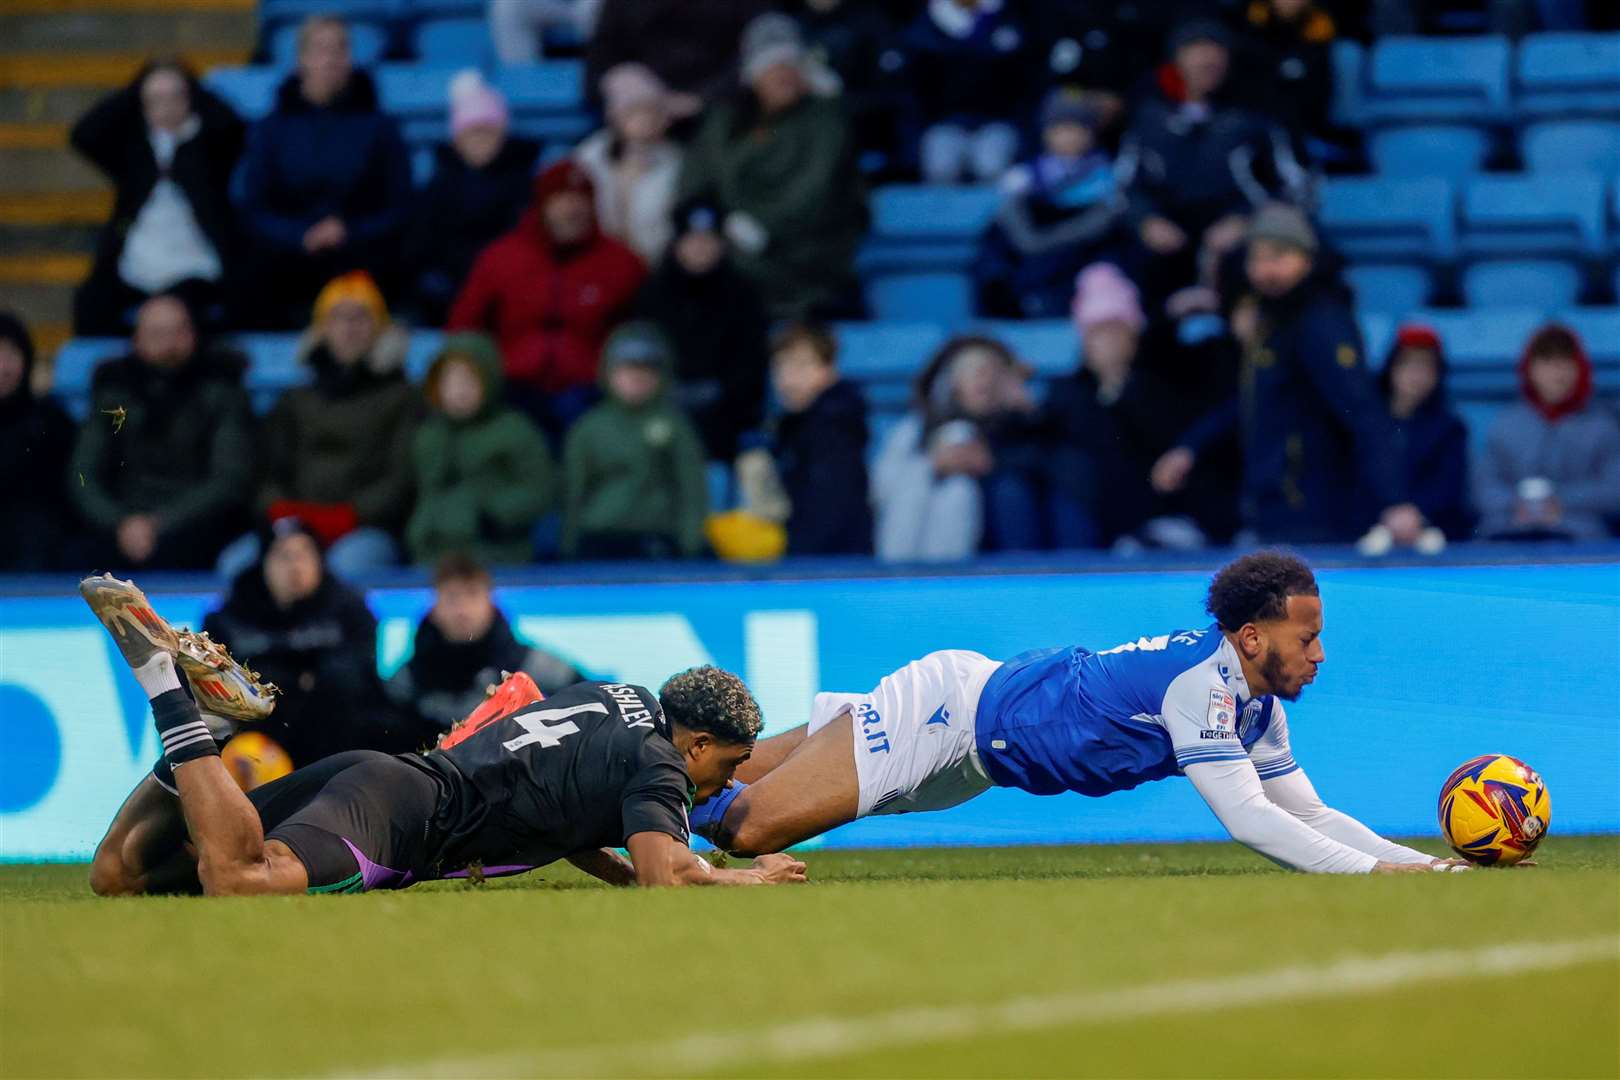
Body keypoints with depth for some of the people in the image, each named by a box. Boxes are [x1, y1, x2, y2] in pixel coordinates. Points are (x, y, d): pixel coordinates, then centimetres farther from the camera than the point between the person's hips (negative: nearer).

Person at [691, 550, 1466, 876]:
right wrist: (1376, 870, -38)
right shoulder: (1201, 681, -29)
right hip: (949, 709, -8)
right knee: (748, 826, -16)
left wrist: (1421, 862, -9)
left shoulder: (1256, 702, -2)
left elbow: (1307, 814, 4)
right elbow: (1245, 819, -35)